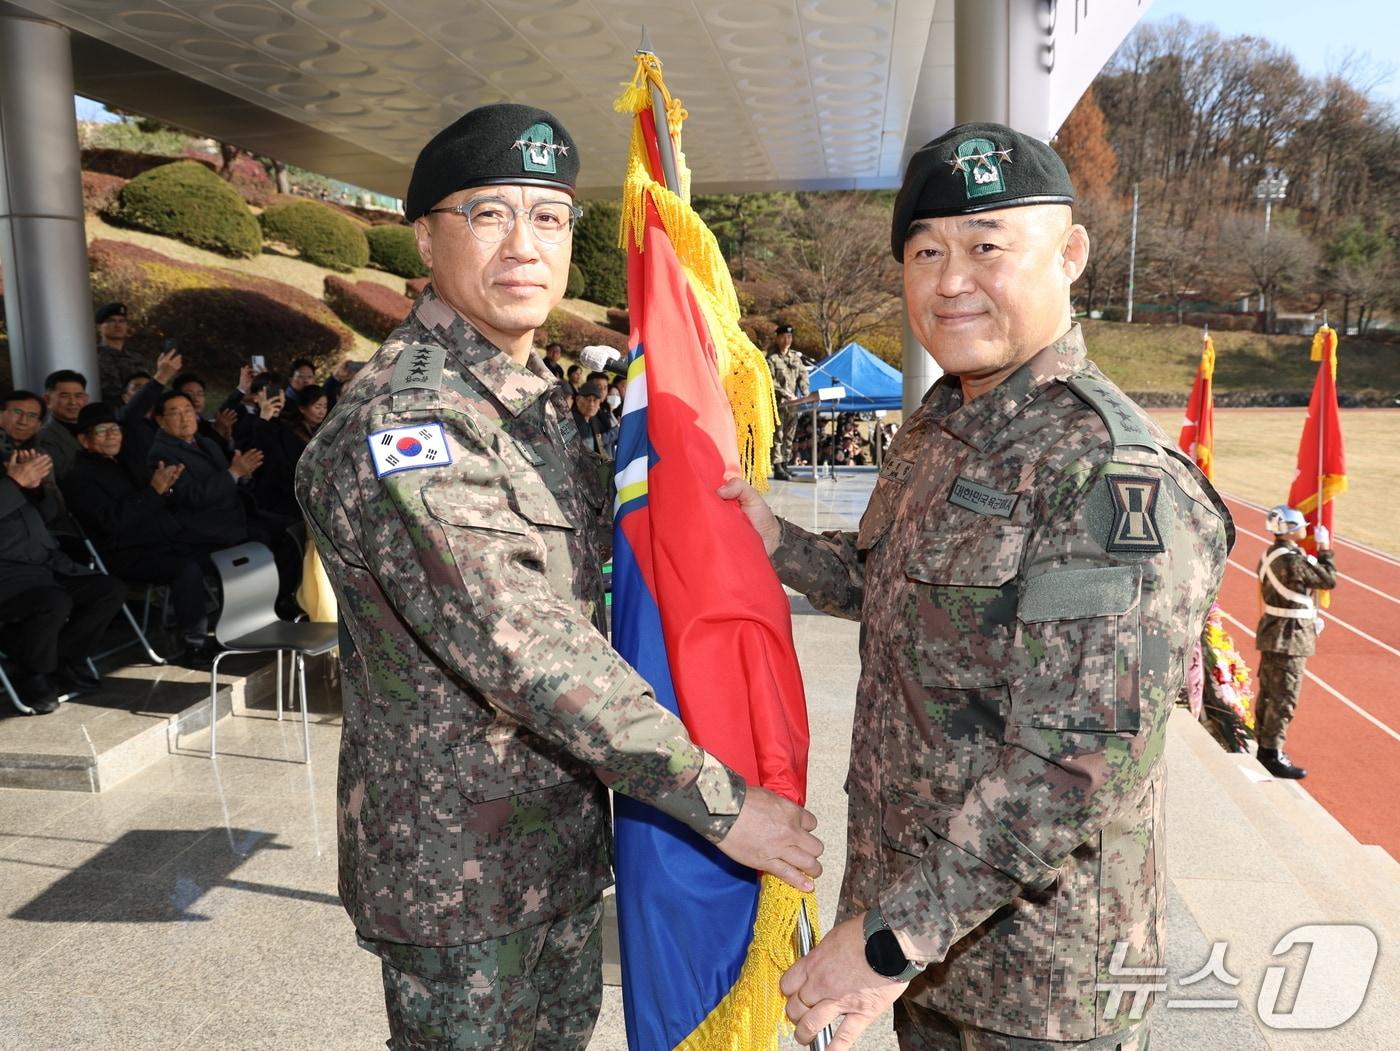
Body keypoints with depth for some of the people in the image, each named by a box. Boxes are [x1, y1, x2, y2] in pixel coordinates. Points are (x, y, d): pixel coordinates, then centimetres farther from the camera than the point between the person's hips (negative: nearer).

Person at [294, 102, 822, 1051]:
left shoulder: (537, 396, 7)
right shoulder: (402, 423, -25)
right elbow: (526, 652, -30)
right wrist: (721, 802, -26)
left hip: (564, 831, 9)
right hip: (457, 865, -8)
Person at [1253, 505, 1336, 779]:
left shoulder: (1270, 555, 8)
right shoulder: (1293, 561, -23)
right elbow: (1329, 579, -12)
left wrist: (1309, 617, 18)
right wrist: (1325, 549, -1)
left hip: (1271, 632, 10)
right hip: (1290, 638, -10)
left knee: (1268, 693, 16)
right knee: (1284, 698, -3)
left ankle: (1264, 748, 26)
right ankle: (1272, 755, 1)